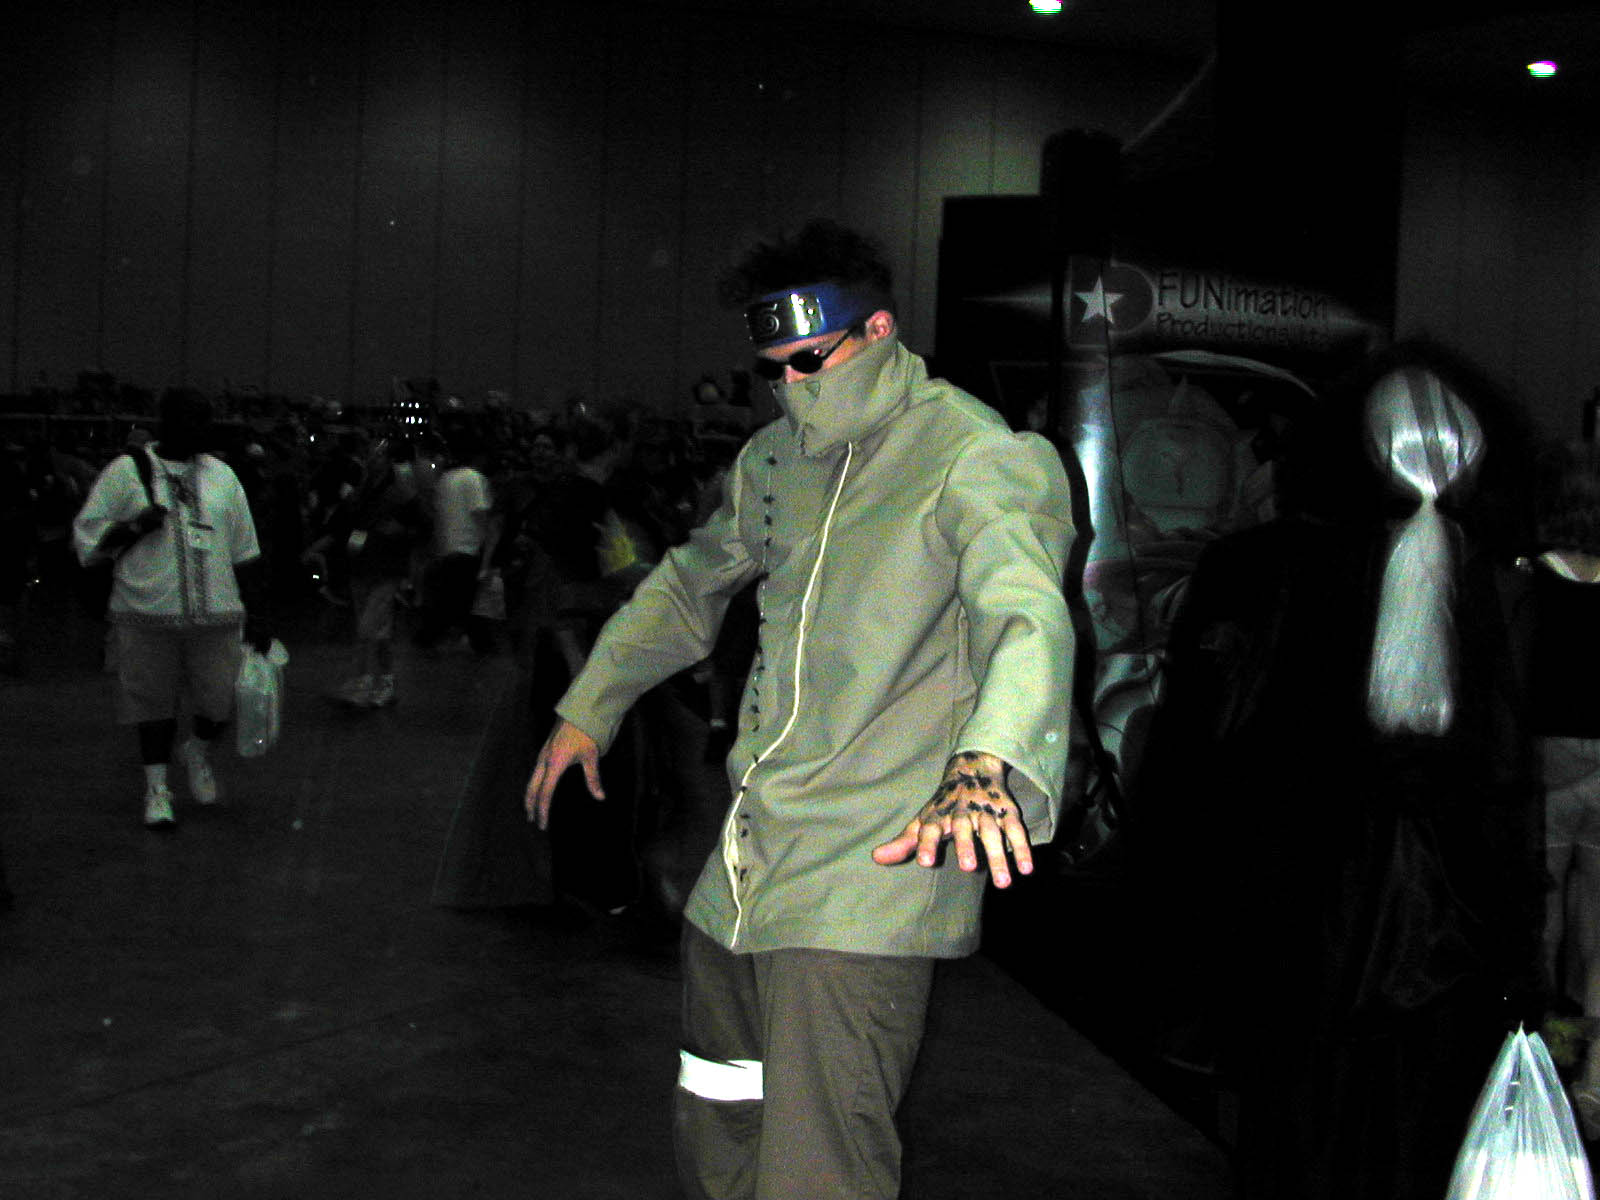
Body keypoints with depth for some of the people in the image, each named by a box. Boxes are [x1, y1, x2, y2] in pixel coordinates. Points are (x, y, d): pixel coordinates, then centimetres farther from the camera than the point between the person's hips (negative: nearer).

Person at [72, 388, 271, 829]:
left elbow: (245, 552, 13)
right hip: (148, 611, -2)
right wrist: (134, 527, -16)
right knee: (154, 700, 4)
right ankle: (156, 787, 19)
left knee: (223, 699, -1)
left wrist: (257, 617, 11)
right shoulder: (126, 471, 1)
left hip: (215, 611, 2)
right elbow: (87, 534, 1)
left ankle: (199, 751, 31)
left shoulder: (221, 475, 11)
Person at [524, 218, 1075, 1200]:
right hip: (746, 863, 8)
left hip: (873, 874, -8)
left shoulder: (983, 459, -12)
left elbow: (1029, 616, -31)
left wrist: (988, 764, -50)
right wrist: (588, 708, 32)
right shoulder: (778, 457, 13)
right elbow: (691, 584, 30)